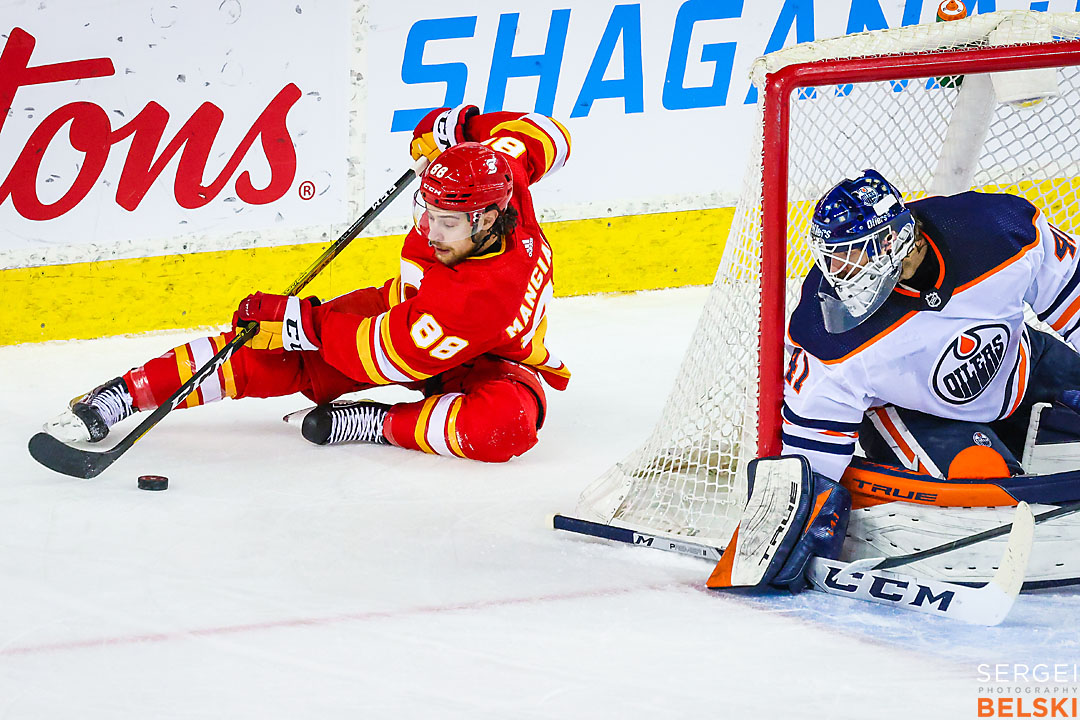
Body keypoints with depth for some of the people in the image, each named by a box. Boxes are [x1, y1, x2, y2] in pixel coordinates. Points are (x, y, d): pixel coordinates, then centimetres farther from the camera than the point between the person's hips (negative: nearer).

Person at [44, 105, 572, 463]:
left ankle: (373, 425, -24)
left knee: (506, 425, -42)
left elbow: (388, 356, -36)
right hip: (406, 310, 6)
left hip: (491, 361, -6)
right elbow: (544, 134, -3)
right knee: (285, 355, -14)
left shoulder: (493, 289, -41)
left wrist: (305, 323, -31)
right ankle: (123, 394, -12)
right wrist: (457, 126, -9)